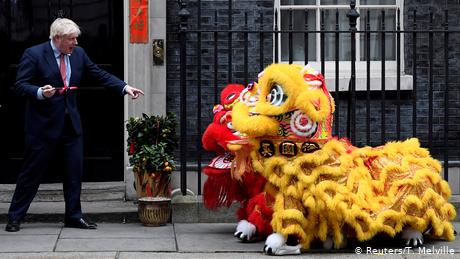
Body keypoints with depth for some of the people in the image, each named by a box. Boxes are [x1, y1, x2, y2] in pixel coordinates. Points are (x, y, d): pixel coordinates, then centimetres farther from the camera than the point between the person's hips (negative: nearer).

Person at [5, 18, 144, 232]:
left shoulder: (78, 54, 6)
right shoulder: (34, 54, -10)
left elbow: (99, 75, 8)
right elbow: (20, 86, -10)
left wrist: (124, 87, -3)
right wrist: (40, 92, -29)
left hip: (71, 123, 6)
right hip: (44, 124, -5)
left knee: (75, 171, 6)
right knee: (32, 171, 0)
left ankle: (73, 216, 18)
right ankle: (15, 217, 11)